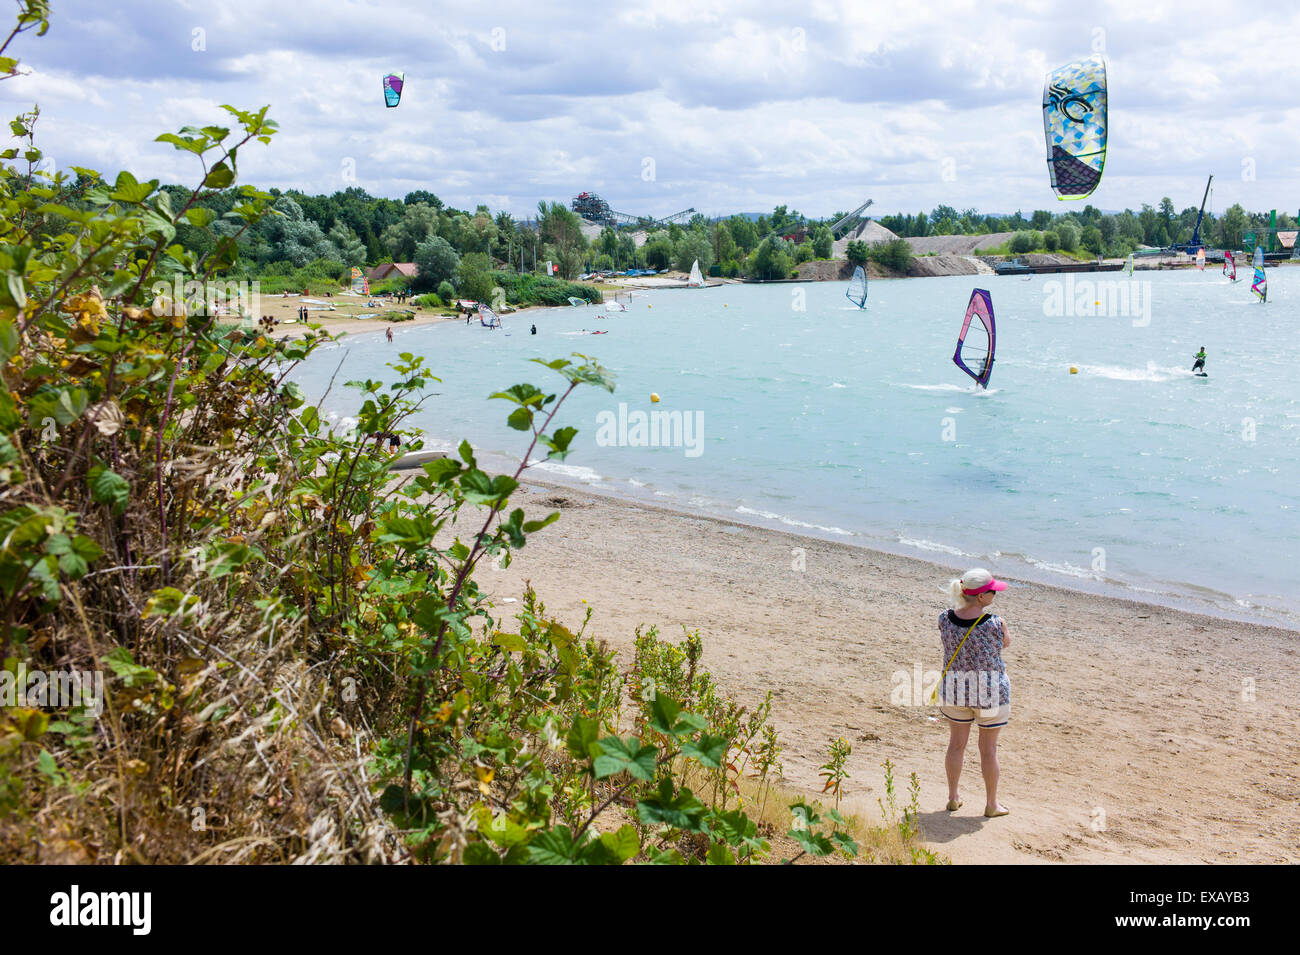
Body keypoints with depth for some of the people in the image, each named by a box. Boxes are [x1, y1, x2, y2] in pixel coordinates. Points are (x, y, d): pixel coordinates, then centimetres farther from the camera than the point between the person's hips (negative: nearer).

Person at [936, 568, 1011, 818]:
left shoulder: (944, 619, -12)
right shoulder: (995, 624, -22)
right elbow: (1006, 643, -1)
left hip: (954, 688, 3)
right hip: (990, 689, -3)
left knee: (956, 744, 19)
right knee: (988, 749, 13)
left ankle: (953, 798, 32)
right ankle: (991, 804, 26)